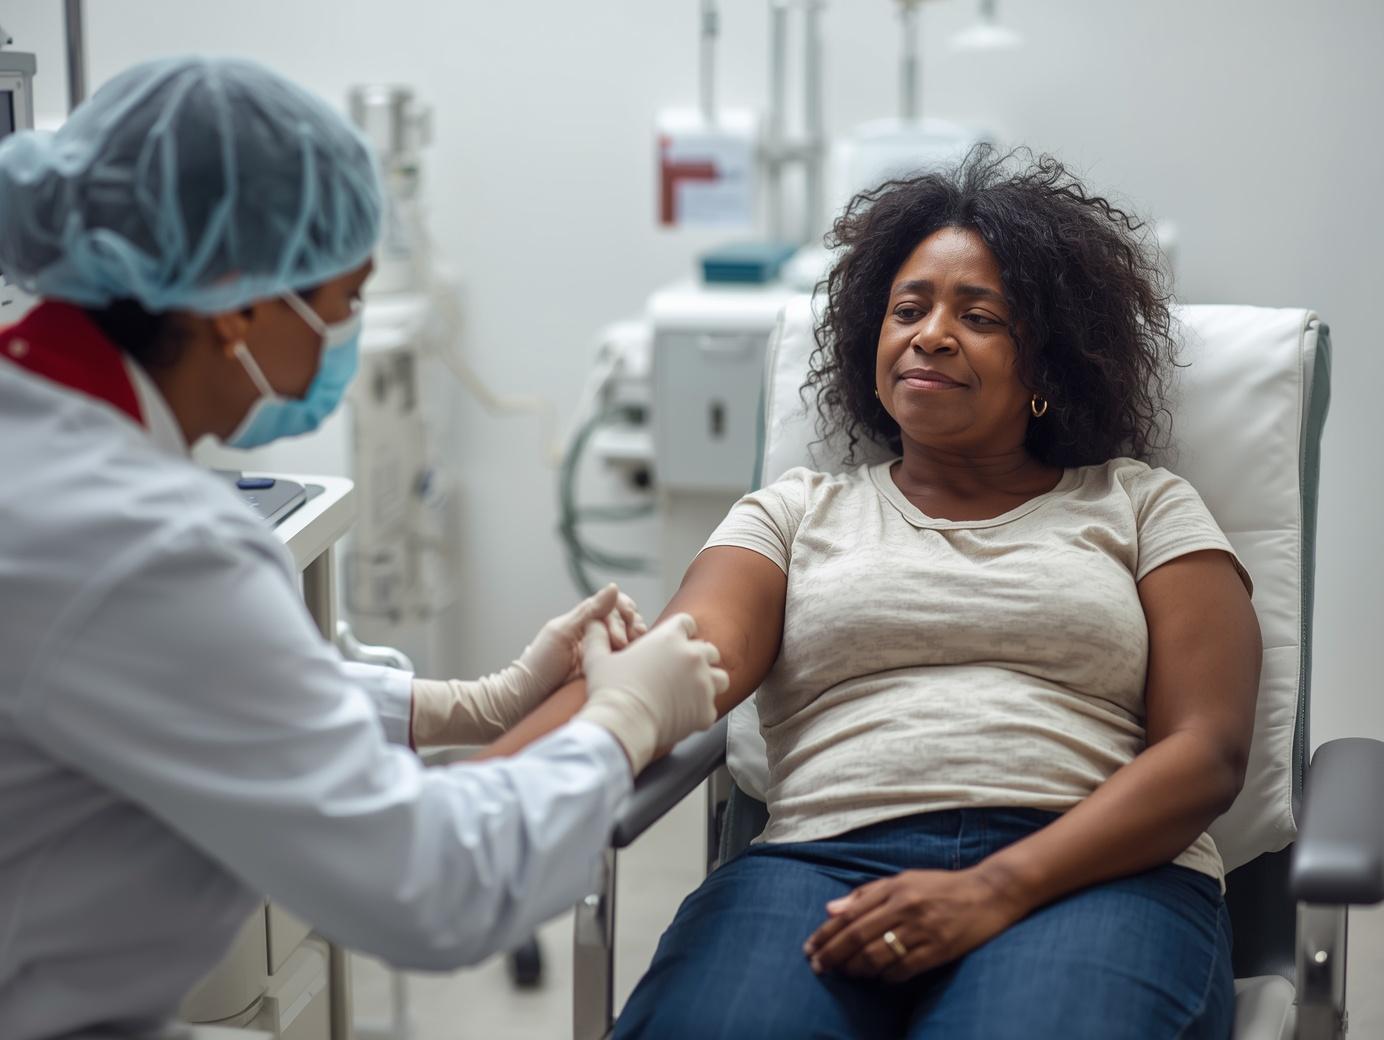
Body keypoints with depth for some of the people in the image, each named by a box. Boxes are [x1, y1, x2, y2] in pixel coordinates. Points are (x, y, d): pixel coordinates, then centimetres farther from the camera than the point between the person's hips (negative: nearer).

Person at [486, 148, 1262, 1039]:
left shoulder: (1143, 507, 18)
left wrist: (993, 891, -12)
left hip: (1094, 874, -1)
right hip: (828, 857, 2)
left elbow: (1206, 750, 5)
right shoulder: (798, 513, 22)